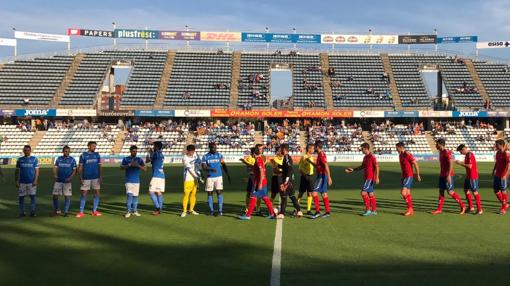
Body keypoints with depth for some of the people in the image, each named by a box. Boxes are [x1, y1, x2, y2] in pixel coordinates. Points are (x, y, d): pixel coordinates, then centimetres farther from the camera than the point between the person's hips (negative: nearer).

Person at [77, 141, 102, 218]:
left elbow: (99, 166, 8)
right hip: (86, 178, -3)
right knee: (84, 194, -1)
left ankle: (94, 211, 12)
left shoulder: (97, 155, 7)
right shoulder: (83, 155, -1)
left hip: (96, 177, 3)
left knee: (97, 193, 3)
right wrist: (81, 178, -7)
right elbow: (80, 167, 0)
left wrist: (100, 176, -1)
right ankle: (81, 212, 4)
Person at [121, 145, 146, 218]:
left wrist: (138, 165, -21)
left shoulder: (139, 159, 7)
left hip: (136, 181, 2)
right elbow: (121, 167, -8)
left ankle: (134, 211, 16)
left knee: (135, 196, 7)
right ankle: (128, 211, -6)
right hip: (129, 181, -2)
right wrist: (129, 165, -23)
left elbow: (144, 168, -2)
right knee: (129, 195, -10)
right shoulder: (126, 159, 5)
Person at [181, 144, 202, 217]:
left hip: (195, 178, 7)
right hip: (188, 178, -7)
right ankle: (184, 211, -1)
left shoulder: (194, 154, 6)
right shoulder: (185, 158, -14)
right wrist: (198, 177, -24)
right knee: (186, 194, -8)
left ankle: (191, 210, 20)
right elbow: (190, 169, -18)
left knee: (194, 194, 10)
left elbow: (199, 161, 18)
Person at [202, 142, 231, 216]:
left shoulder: (219, 155, 3)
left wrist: (228, 175, 4)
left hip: (219, 177, 0)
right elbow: (204, 167, -9)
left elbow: (224, 165, 9)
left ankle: (220, 211, -3)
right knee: (209, 193, 5)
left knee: (219, 192, -6)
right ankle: (211, 210, 15)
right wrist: (211, 169, -28)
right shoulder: (205, 157, 0)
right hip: (210, 177, 0)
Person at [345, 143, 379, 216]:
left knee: (363, 192, -10)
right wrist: (353, 169, 21)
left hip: (370, 178, -9)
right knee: (371, 194, 11)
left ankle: (368, 209, -2)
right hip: (367, 178, 9)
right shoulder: (365, 157, 13)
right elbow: (362, 166, 24)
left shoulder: (372, 157, -14)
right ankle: (374, 210, 16)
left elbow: (376, 167, -17)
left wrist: (377, 177, -23)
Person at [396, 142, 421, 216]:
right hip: (404, 176, 9)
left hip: (409, 176, -9)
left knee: (403, 192, -15)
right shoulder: (400, 155, 12)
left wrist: (418, 175, -12)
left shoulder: (408, 154, -15)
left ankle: (410, 208, -3)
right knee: (407, 193, 10)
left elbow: (416, 164, -14)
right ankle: (411, 210, 16)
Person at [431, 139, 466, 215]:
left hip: (448, 175, -9)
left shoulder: (447, 152, -15)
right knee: (441, 191, 7)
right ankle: (439, 209, 9)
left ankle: (462, 206, 7)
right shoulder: (441, 152, 13)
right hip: (442, 175, 9)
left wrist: (449, 175, -24)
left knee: (450, 192, -6)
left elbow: (451, 164, -20)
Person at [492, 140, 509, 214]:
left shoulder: (506, 154, -17)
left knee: (503, 190, 2)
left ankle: (504, 207, 14)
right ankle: (504, 204, 27)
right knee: (496, 190, 12)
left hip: (502, 176, -8)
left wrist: (505, 175, -26)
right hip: (497, 175, 8)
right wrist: (493, 171, 19)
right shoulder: (497, 153, 8)